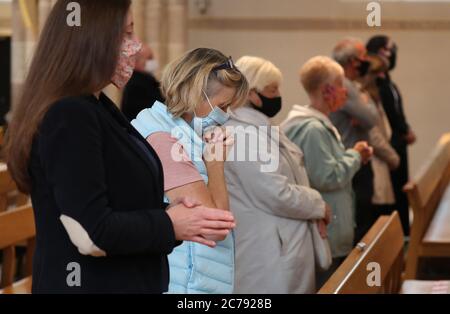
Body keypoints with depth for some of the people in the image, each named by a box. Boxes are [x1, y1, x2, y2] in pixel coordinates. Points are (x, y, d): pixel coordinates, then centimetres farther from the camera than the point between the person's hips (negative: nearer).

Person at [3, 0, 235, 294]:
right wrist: (170, 225, -14)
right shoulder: (69, 117, -21)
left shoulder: (94, 107, 10)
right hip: (92, 284, -10)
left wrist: (165, 210, 1)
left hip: (120, 282, 10)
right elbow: (91, 233, -26)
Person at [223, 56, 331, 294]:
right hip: (267, 255, -10)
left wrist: (313, 207, 4)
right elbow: (277, 195, -24)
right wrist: (318, 205, -7)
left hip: (283, 247, 10)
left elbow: (285, 180, 21)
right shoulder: (241, 133, -19)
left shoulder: (258, 127, 15)